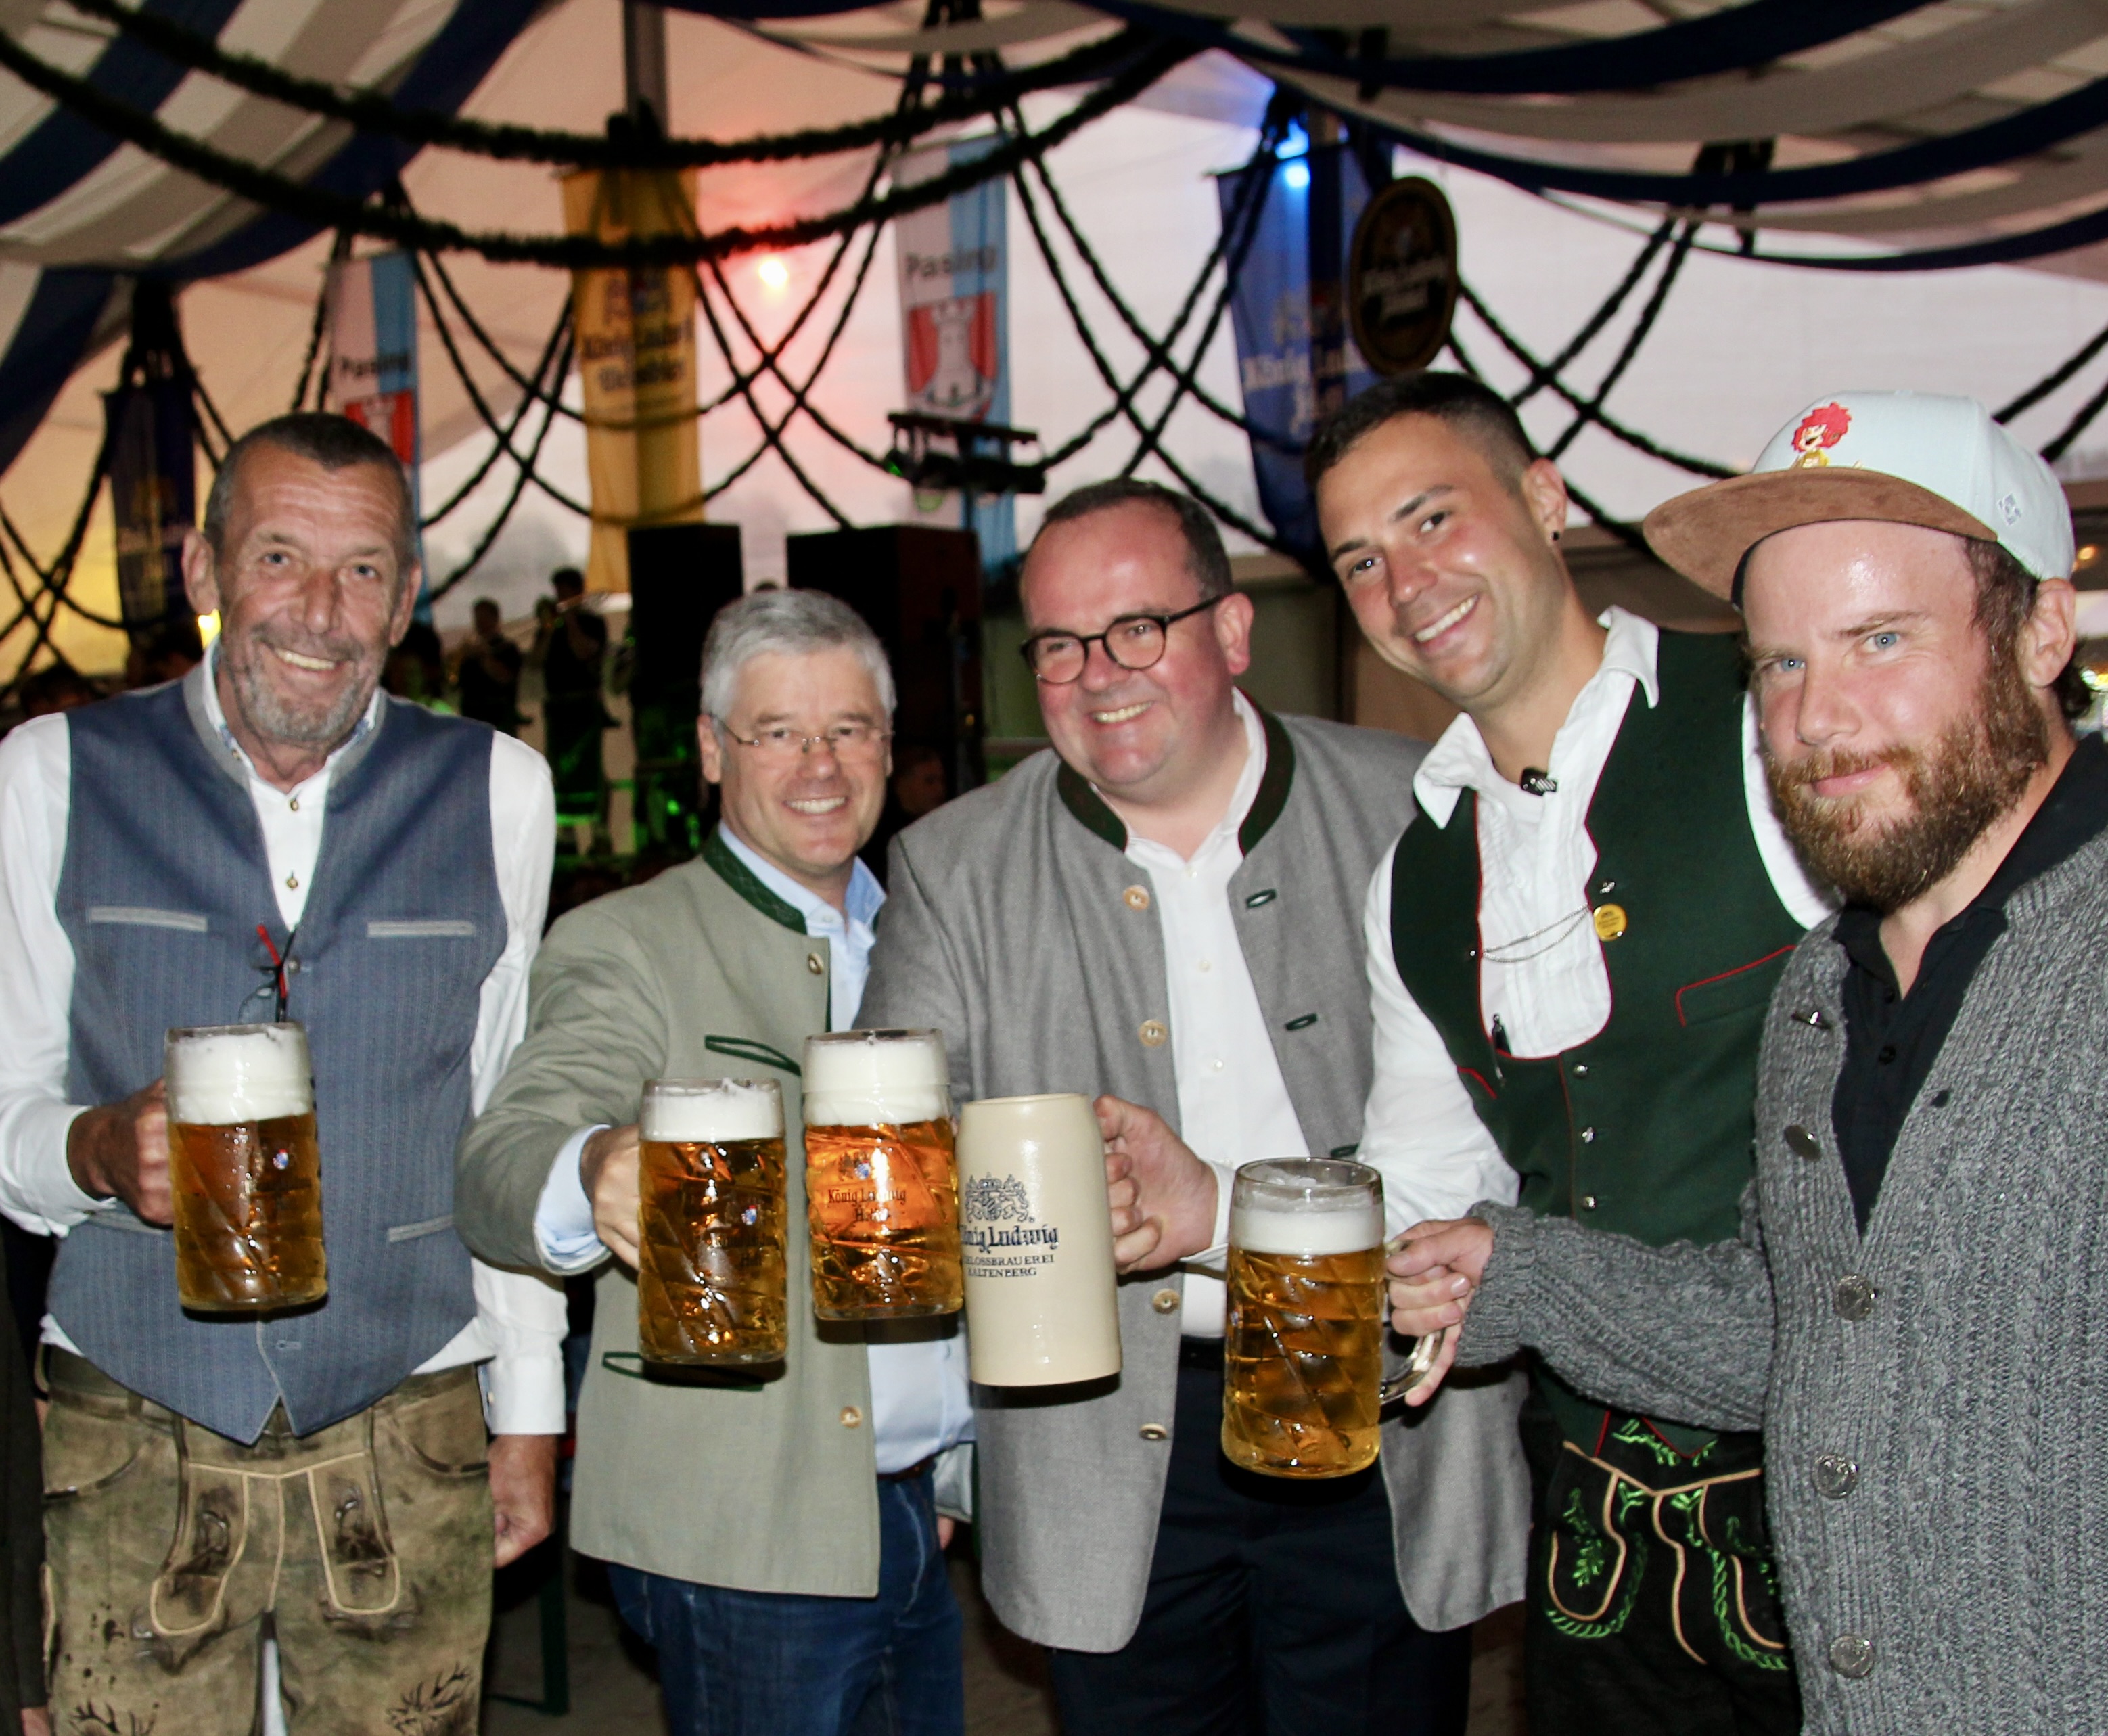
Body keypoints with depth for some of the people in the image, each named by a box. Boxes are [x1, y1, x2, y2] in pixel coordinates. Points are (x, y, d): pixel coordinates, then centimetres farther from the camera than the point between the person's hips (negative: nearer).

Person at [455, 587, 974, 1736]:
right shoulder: (626, 945, -7)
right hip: (743, 1534, -6)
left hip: (916, 1515, 6)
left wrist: (960, 1466, 14)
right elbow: (502, 1162, -22)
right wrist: (597, 1176, -45)